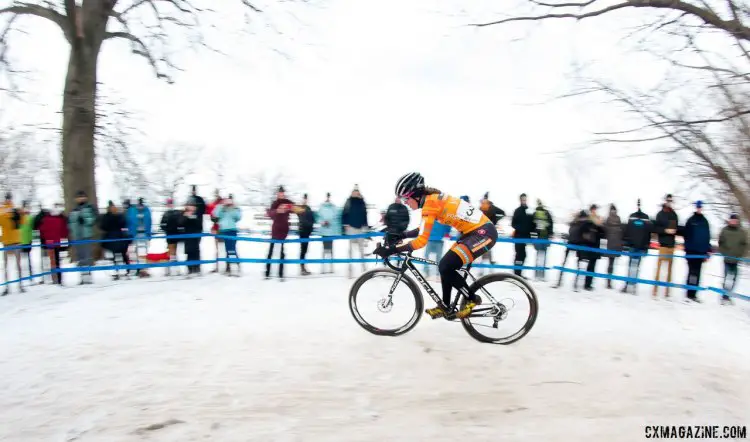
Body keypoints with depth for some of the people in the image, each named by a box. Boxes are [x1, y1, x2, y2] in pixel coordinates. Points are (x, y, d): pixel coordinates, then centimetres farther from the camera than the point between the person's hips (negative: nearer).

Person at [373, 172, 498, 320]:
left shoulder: (430, 203, -19)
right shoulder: (433, 198, 9)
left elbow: (422, 240, -25)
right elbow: (424, 229, 21)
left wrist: (391, 249, -23)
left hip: (483, 233, -10)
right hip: (474, 231, 10)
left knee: (446, 267, -14)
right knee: (445, 266, 12)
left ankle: (472, 299, 6)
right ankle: (446, 307, 25)